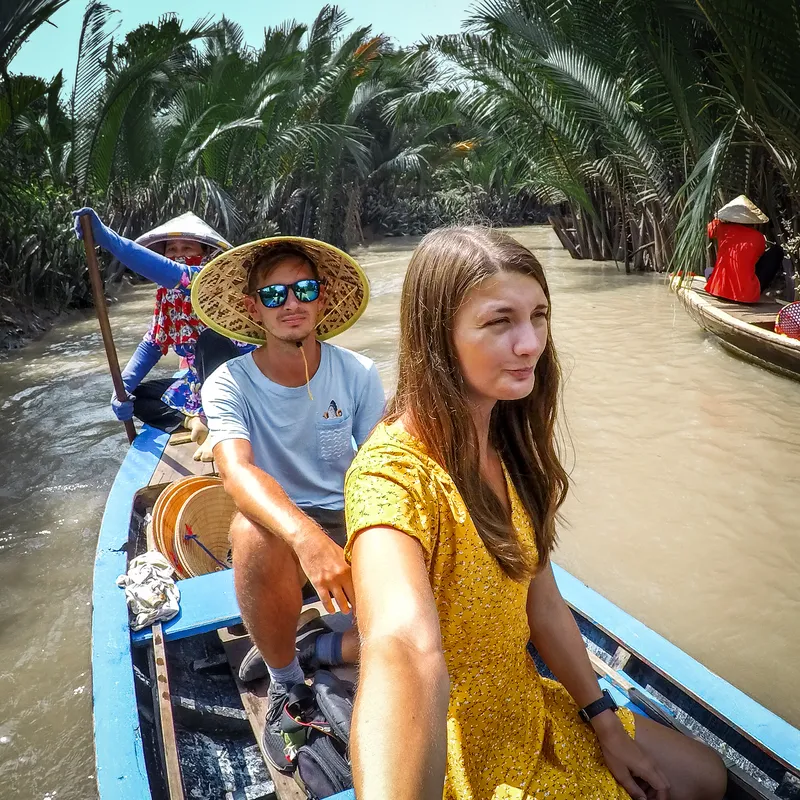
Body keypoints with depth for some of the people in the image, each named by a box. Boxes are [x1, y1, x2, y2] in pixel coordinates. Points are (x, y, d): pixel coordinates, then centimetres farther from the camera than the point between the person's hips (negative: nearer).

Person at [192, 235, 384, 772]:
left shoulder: (359, 375, -6)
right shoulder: (230, 385, -12)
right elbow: (236, 469, -31)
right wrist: (308, 537, -50)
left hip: (351, 523, 2)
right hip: (279, 531, -1)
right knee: (252, 532, -38)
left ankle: (305, 647, 6)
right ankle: (285, 683, -10)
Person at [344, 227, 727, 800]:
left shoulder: (507, 443, -4)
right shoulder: (392, 470, -30)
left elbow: (542, 602, 3)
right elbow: (404, 649, -49)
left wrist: (607, 725, 5)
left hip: (529, 709, 8)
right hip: (455, 754, -7)